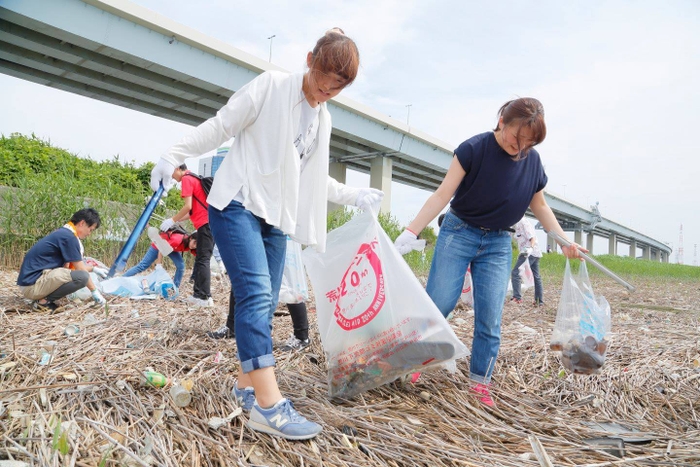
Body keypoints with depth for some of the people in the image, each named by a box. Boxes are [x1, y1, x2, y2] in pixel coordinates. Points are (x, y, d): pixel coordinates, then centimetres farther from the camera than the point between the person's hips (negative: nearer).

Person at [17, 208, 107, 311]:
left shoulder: (63, 233, 14)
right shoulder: (69, 236, -15)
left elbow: (70, 266, 26)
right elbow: (80, 270, -11)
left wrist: (94, 269, 30)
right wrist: (94, 291, 0)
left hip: (30, 279, 10)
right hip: (33, 284, -10)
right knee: (82, 277, -25)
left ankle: (43, 298, 8)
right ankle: (43, 302, -10)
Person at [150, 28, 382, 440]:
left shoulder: (324, 120, 16)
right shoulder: (271, 86, -4)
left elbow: (316, 177, 25)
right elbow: (221, 126, -5)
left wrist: (355, 196, 26)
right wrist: (174, 157, -13)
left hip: (276, 217, 7)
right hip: (238, 203, -7)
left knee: (265, 303, 5)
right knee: (256, 294, -18)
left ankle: (247, 385, 17)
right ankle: (269, 405, -20)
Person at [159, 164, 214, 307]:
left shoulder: (186, 179, -4)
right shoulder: (194, 178, 25)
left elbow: (188, 207, -12)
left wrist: (172, 220, -2)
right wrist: (175, 221, 20)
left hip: (206, 223, -9)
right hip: (209, 222, 9)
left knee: (203, 260, -9)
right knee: (201, 260, 11)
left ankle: (204, 297, -9)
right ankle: (199, 294, 14)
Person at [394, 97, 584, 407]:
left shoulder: (533, 162, 0)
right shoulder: (474, 149, -14)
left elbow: (540, 206, 12)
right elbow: (442, 195, -17)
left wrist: (564, 242, 5)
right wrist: (411, 232, -23)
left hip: (498, 245, 4)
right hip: (458, 233, -3)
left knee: (490, 320, 1)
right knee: (437, 305, -8)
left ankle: (480, 383, 14)